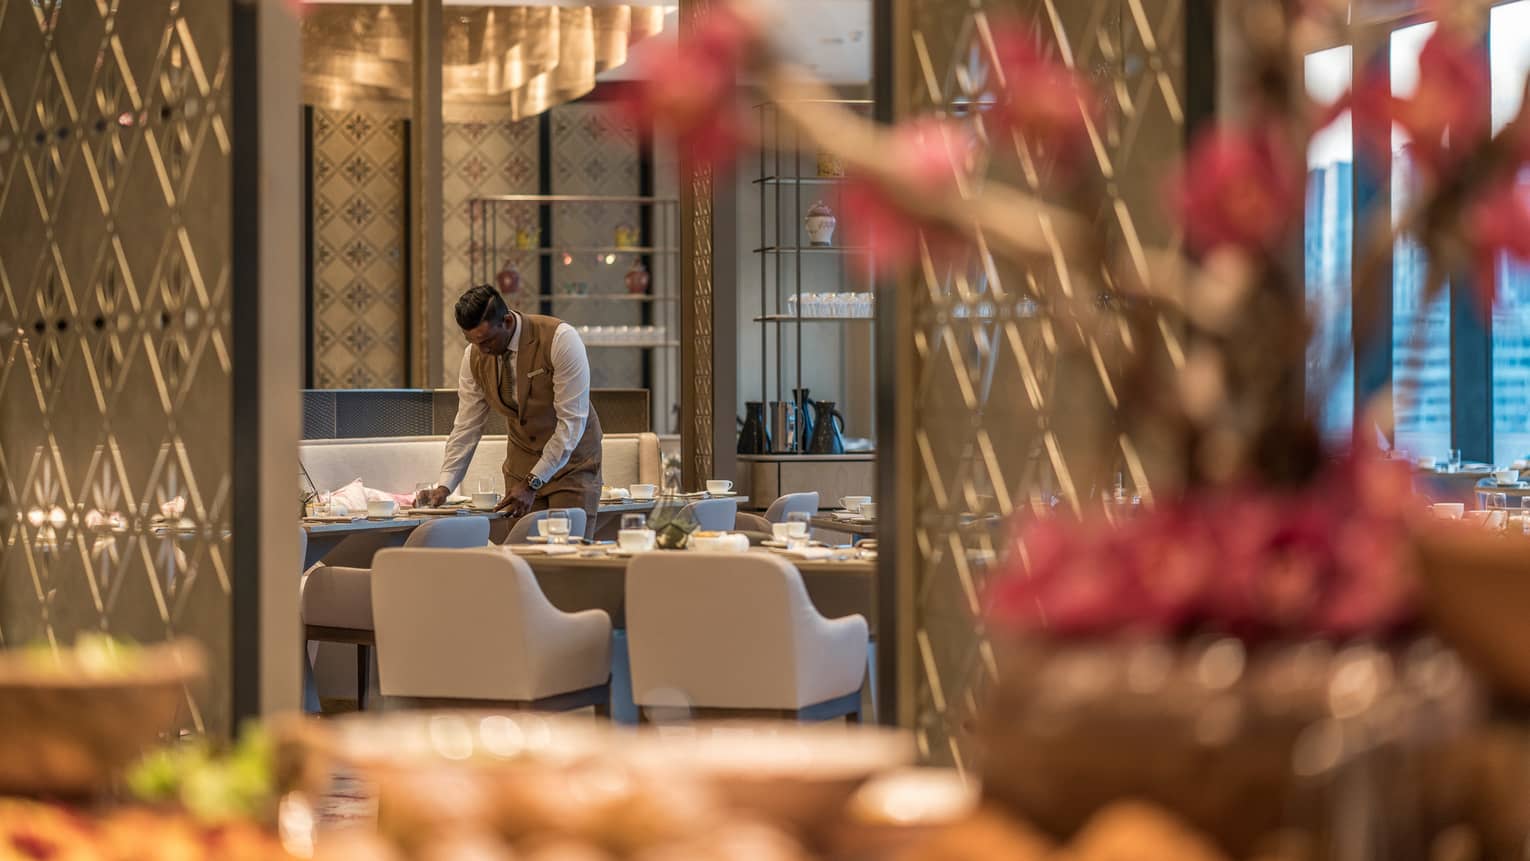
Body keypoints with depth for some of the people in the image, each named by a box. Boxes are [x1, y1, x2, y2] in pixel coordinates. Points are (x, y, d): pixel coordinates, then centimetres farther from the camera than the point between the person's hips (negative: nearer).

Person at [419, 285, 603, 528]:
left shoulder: (560, 339, -23)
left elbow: (572, 421, -23)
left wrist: (532, 483, -25)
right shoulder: (474, 355, -7)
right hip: (521, 460, 4)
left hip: (571, 460, -4)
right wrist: (445, 486, -12)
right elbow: (467, 426, 0)